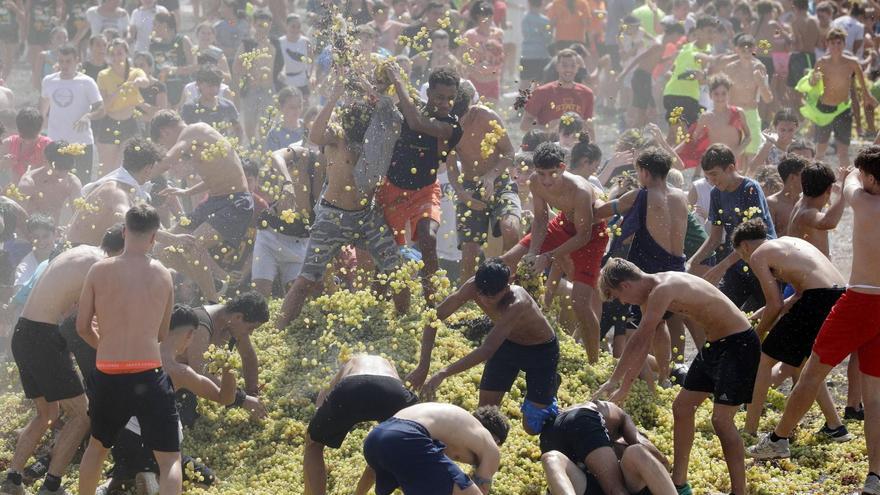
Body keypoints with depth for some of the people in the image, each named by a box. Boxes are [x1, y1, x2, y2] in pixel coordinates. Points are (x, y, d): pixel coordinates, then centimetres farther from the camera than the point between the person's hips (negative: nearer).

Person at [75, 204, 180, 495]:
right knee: (170, 458, 3)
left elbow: (82, 327, 6)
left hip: (108, 375, 2)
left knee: (97, 445, 27)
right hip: (148, 375, -2)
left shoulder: (99, 270, 0)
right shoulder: (163, 275, 3)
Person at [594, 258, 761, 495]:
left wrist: (624, 386, -16)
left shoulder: (662, 291, -25)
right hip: (715, 343, 10)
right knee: (682, 407, 12)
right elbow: (640, 343, 15)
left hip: (739, 343, -10)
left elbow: (640, 343, -23)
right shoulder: (651, 293, 6)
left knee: (721, 419, -15)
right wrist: (614, 381, 17)